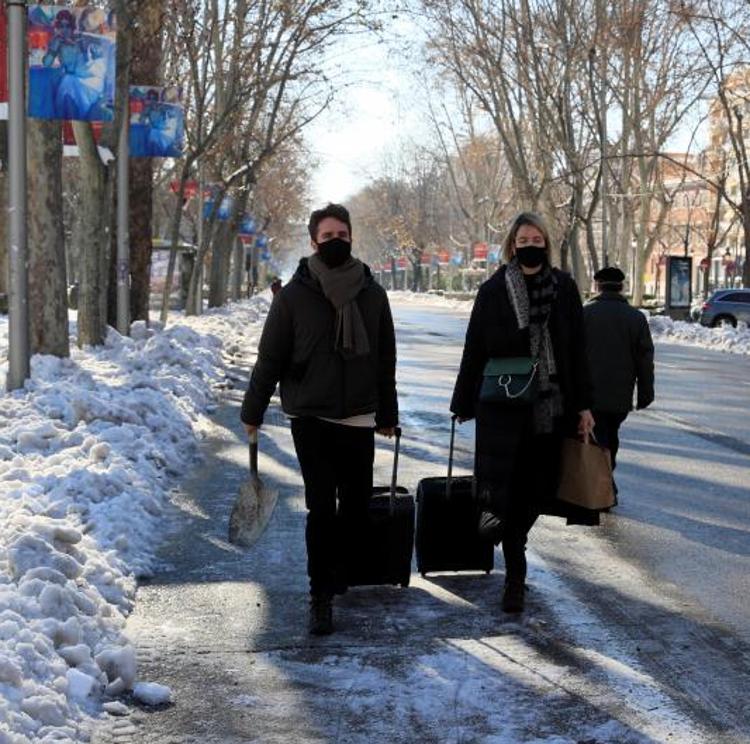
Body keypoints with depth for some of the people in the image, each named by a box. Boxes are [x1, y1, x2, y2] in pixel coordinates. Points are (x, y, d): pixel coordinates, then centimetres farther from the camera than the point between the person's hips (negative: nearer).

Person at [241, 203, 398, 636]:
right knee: (322, 508, -5)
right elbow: (270, 357, 0)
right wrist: (253, 411, 2)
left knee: (357, 505, 7)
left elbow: (385, 360, 12)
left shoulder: (372, 293, 5)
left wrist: (387, 414, 16)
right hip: (311, 418, -3)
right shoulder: (296, 295, -4)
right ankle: (321, 596, 2)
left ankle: (338, 574, 29)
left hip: (359, 420, 3)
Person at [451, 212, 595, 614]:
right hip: (503, 410, -2)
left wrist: (583, 405, 4)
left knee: (536, 488, 8)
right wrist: (464, 404, 2)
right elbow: (474, 350, 2)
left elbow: (576, 350, 7)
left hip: (551, 407, 3)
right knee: (509, 488, -6)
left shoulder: (564, 288, 5)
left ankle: (515, 547, 32)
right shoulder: (493, 291, -1)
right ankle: (515, 576, 0)